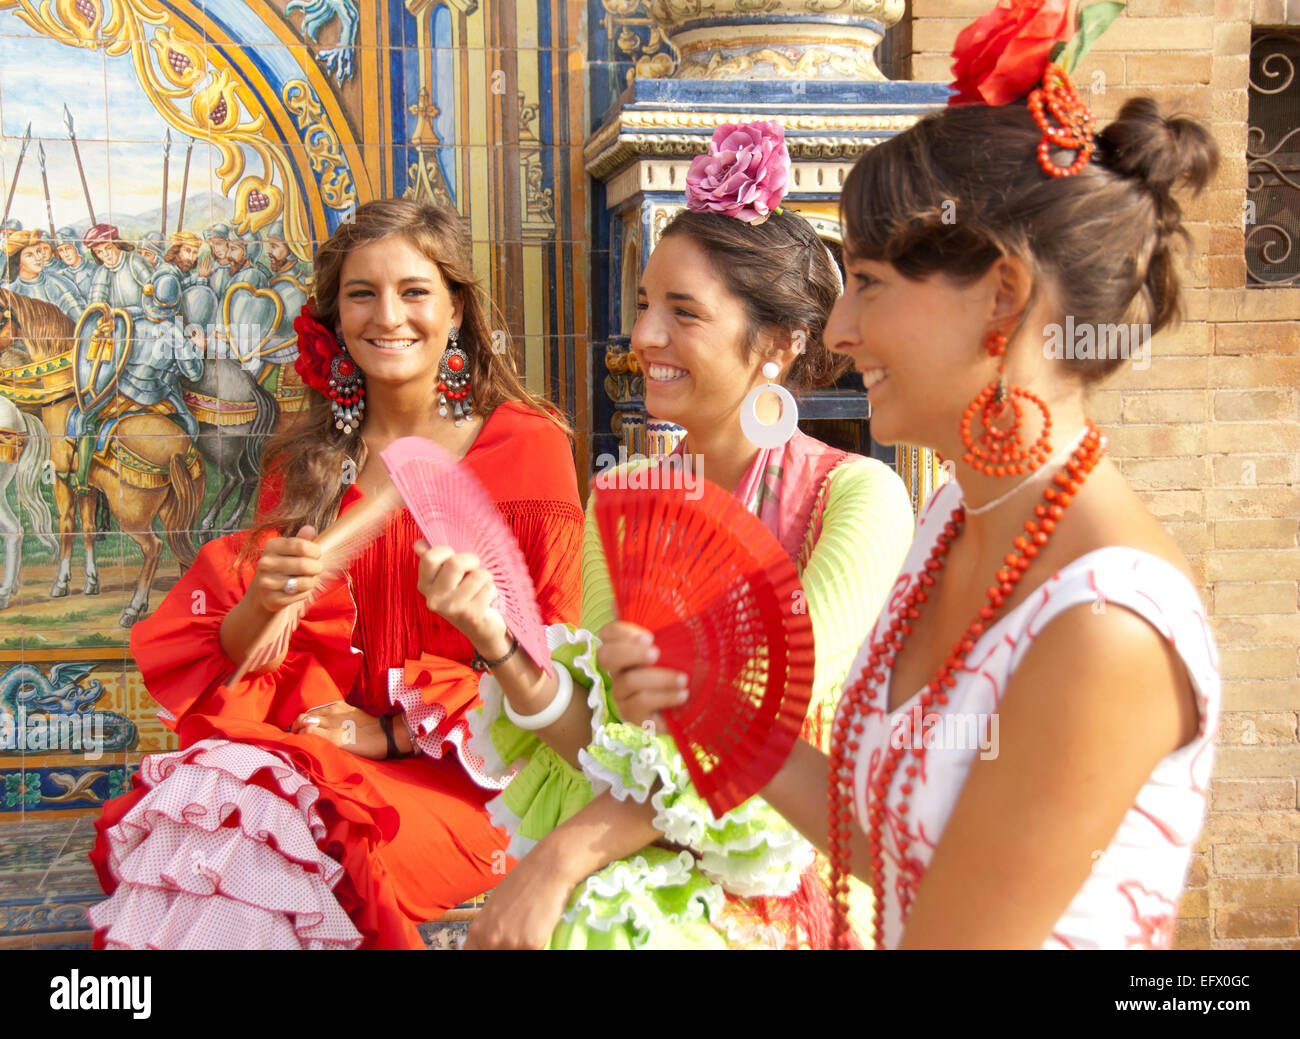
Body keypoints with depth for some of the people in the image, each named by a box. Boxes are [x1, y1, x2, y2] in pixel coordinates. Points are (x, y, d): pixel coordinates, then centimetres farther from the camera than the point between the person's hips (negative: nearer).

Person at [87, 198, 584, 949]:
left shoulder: (528, 444, -1)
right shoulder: (307, 461, 10)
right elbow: (239, 656, 8)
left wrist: (396, 730, -11)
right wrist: (261, 603, -16)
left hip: (464, 767, -3)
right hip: (318, 739, 4)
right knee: (197, 812, -28)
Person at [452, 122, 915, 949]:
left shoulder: (858, 496, -10)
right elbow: (597, 740, 0)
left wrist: (569, 850, -22)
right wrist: (504, 647, -17)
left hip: (788, 890, -4)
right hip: (642, 869, 4)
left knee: (577, 924, -25)